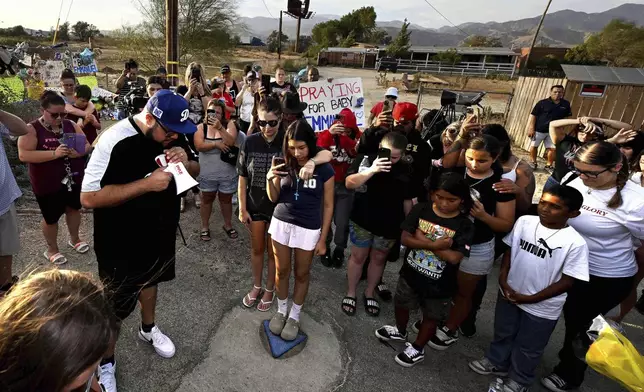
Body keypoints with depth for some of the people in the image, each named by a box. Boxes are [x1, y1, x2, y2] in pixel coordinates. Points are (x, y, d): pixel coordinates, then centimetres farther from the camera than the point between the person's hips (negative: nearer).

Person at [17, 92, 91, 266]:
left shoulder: (71, 125, 1)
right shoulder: (31, 129, -12)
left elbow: (87, 145, 3)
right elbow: (23, 155, -20)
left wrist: (78, 152, -20)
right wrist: (54, 154, -30)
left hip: (74, 178, 4)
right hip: (47, 183, -4)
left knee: (74, 208, 20)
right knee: (51, 217, 8)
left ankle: (74, 238, 42)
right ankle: (52, 249, 29)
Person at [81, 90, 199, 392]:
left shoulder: (173, 135, -8)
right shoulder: (115, 141, -27)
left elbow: (196, 171, 3)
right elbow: (89, 197, -29)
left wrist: (185, 162, -20)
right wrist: (147, 183, -34)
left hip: (161, 231, 7)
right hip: (121, 242, -6)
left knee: (151, 278, 28)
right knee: (116, 305, 10)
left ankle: (148, 328, 55)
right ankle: (106, 363, 36)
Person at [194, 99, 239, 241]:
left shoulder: (229, 124, -4)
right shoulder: (201, 127, -2)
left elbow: (231, 142, -20)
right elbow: (199, 146, -15)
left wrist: (220, 128, -29)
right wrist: (215, 144, -23)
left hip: (227, 173, 0)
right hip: (207, 174, 0)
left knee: (226, 199, 15)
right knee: (207, 199, 15)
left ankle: (228, 225, 34)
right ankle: (205, 227, 30)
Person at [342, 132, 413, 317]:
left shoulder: (406, 170, -4)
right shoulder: (365, 159, -10)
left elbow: (408, 200, 4)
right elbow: (349, 183, -22)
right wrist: (371, 170, -34)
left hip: (389, 224, 2)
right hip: (362, 220, -2)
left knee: (379, 259, 17)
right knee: (358, 257, 10)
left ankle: (369, 294, 36)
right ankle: (350, 293, 29)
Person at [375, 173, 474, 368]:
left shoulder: (464, 225, -19)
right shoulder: (420, 209, -14)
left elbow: (454, 258, -28)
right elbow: (405, 238, -18)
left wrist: (423, 240, -25)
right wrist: (434, 245, -31)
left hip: (439, 284, -2)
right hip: (410, 274, 3)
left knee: (431, 317, 18)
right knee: (401, 305, 25)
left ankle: (417, 348, 44)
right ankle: (400, 331, 56)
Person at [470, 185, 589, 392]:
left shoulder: (575, 243, -21)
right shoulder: (524, 222, -10)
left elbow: (567, 281, -15)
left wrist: (530, 298, -16)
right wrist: (503, 279, -7)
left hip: (542, 307, -3)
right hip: (508, 294, 4)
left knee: (528, 348, 19)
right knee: (503, 333, 26)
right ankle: (496, 362, 52)